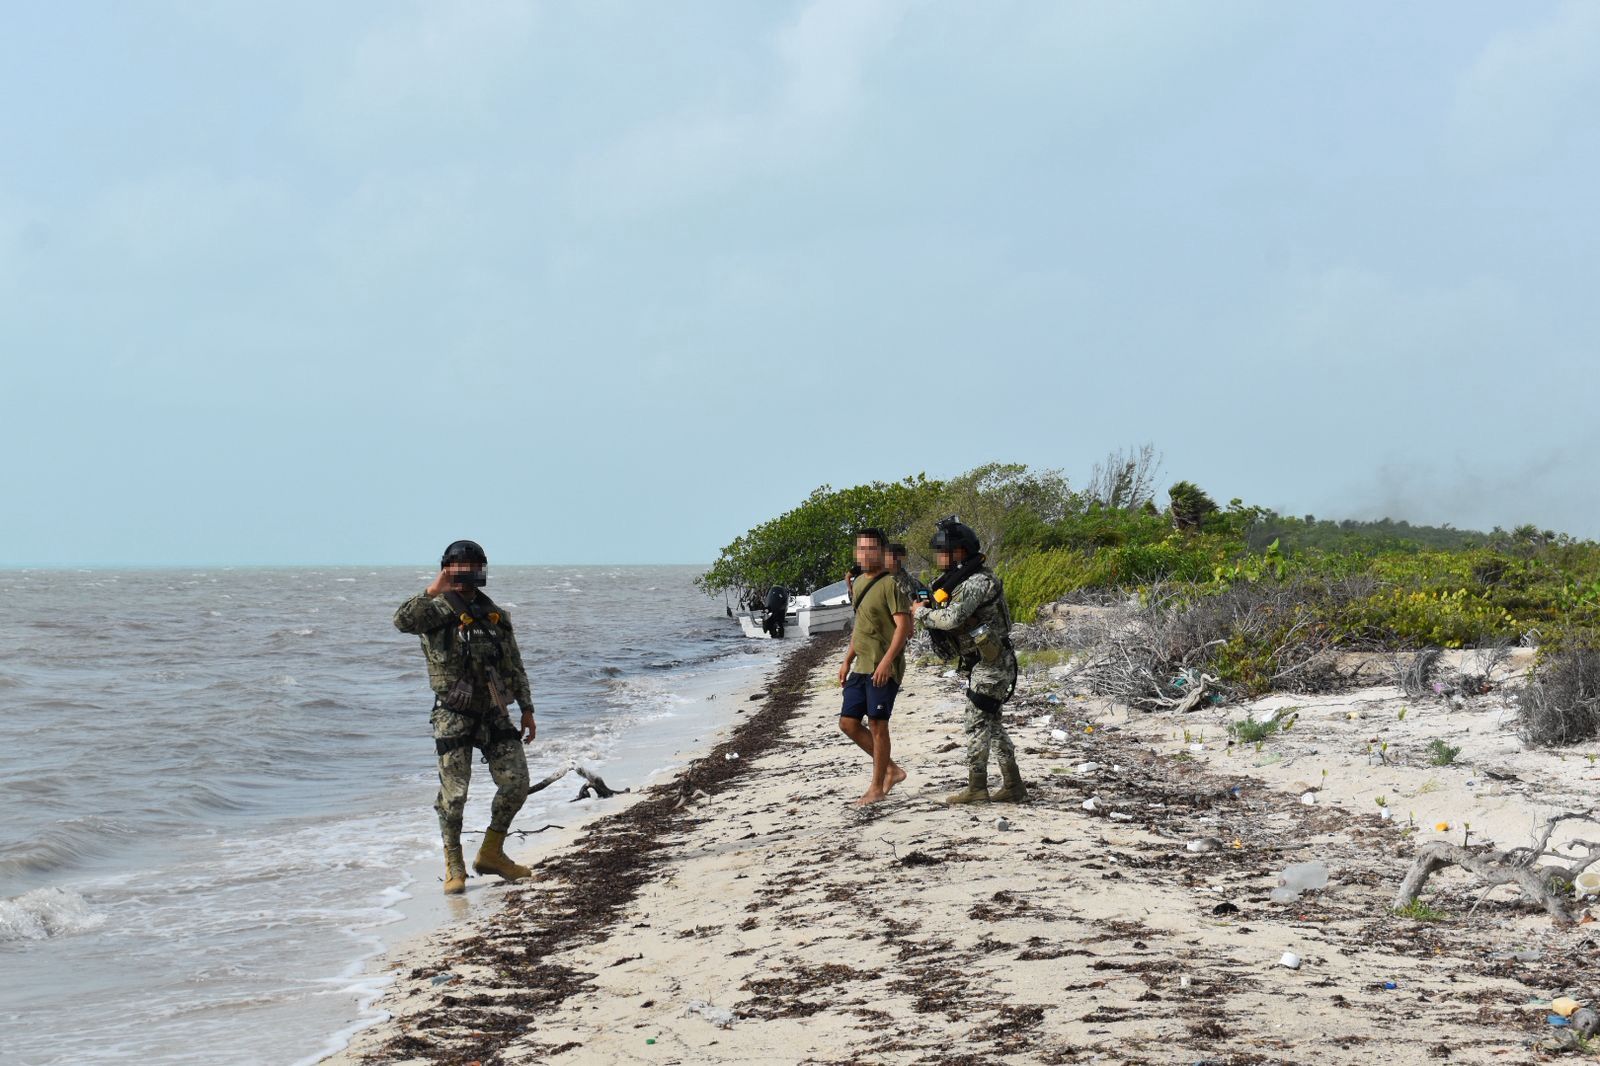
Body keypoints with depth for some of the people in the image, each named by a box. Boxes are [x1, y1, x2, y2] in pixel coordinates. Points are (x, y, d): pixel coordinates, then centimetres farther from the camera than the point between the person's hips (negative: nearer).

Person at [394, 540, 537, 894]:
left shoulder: (497, 616, 12)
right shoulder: (436, 612, -4)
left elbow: (515, 668, 17)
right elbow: (403, 621, -26)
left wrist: (527, 710, 14)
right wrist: (431, 592, -36)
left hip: (494, 714, 5)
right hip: (454, 716, -5)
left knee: (516, 782, 0)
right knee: (453, 793, -5)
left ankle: (491, 853, 17)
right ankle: (454, 867, 9)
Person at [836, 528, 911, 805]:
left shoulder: (890, 585, -12)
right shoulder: (859, 583, 15)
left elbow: (903, 626, -18)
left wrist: (886, 660, -26)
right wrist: (847, 660, 21)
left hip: (883, 669, -9)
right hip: (861, 667, 9)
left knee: (877, 725, -4)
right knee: (848, 723, 8)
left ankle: (877, 787, 6)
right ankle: (891, 770, 20)